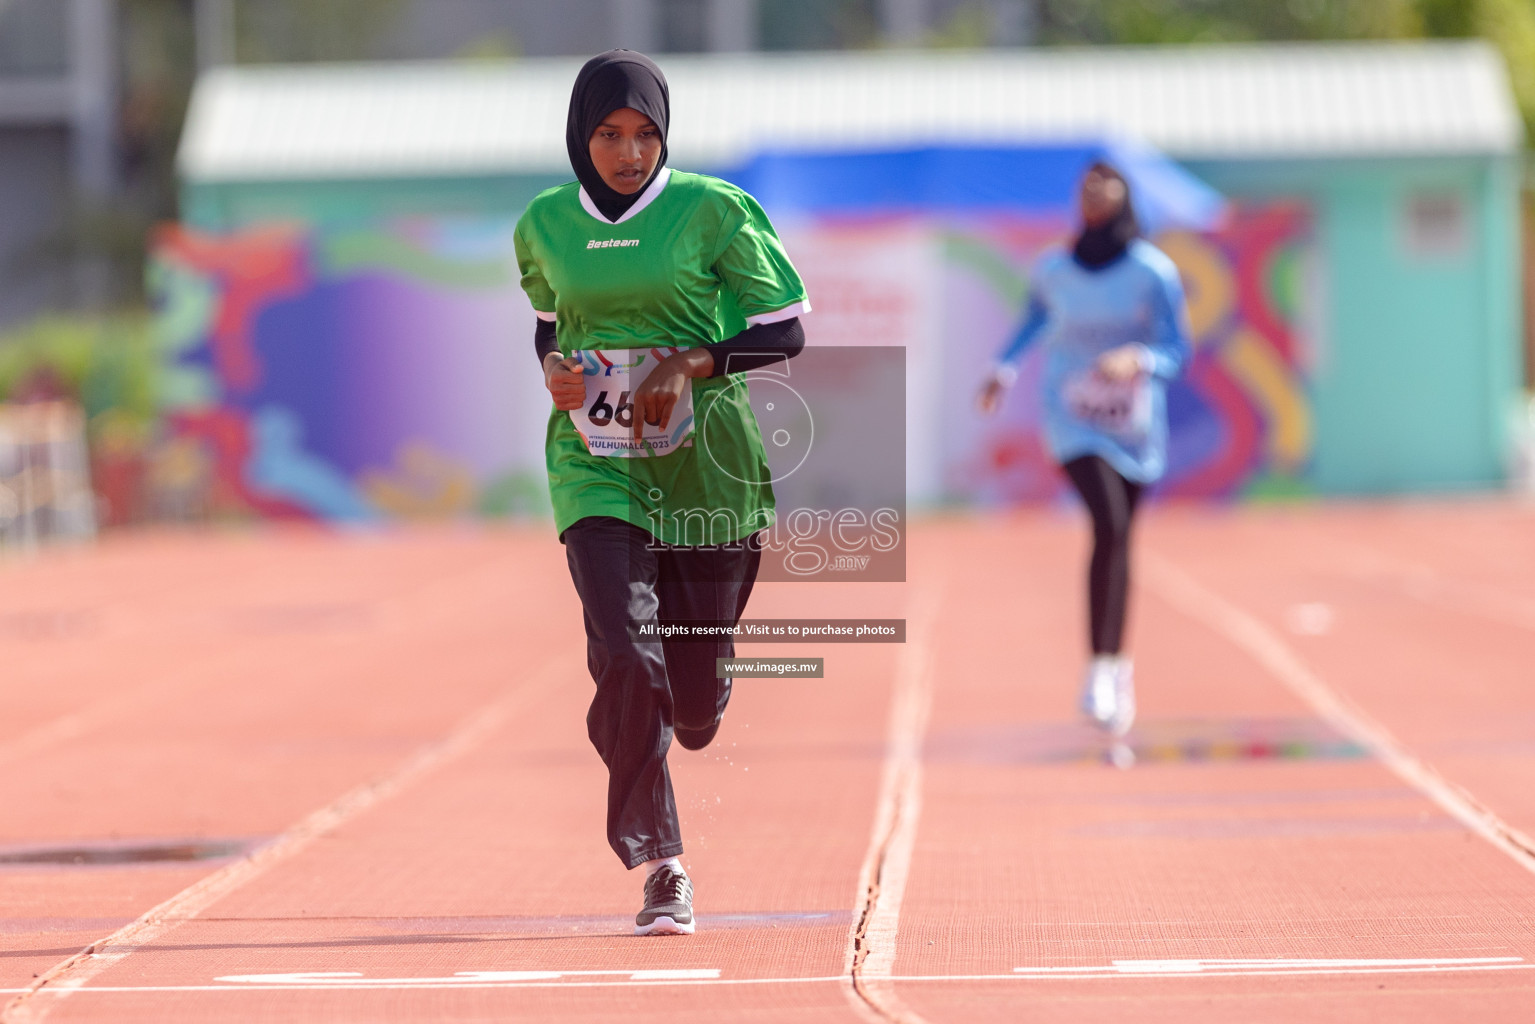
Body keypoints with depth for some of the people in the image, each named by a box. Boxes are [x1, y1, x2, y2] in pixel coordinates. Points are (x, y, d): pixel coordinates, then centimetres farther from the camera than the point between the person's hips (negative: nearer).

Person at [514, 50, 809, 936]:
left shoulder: (713, 211, -5)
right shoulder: (545, 224, 5)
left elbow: (785, 331, -3)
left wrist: (689, 364, -17)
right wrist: (553, 370, -1)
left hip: (707, 462, -1)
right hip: (596, 467, 1)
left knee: (695, 705, 4)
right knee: (624, 655, -18)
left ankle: (694, 713, 45)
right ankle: (662, 869, -7)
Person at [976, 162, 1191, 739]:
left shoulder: (1155, 272, -7)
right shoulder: (1053, 269, -1)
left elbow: (1178, 352, -9)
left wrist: (1135, 360, -27)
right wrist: (1004, 369, 20)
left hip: (1137, 425, 1)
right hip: (1074, 421, -1)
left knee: (1119, 540, 11)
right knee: (1109, 525, -22)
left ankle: (1116, 666, 27)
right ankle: (1103, 668, -22)